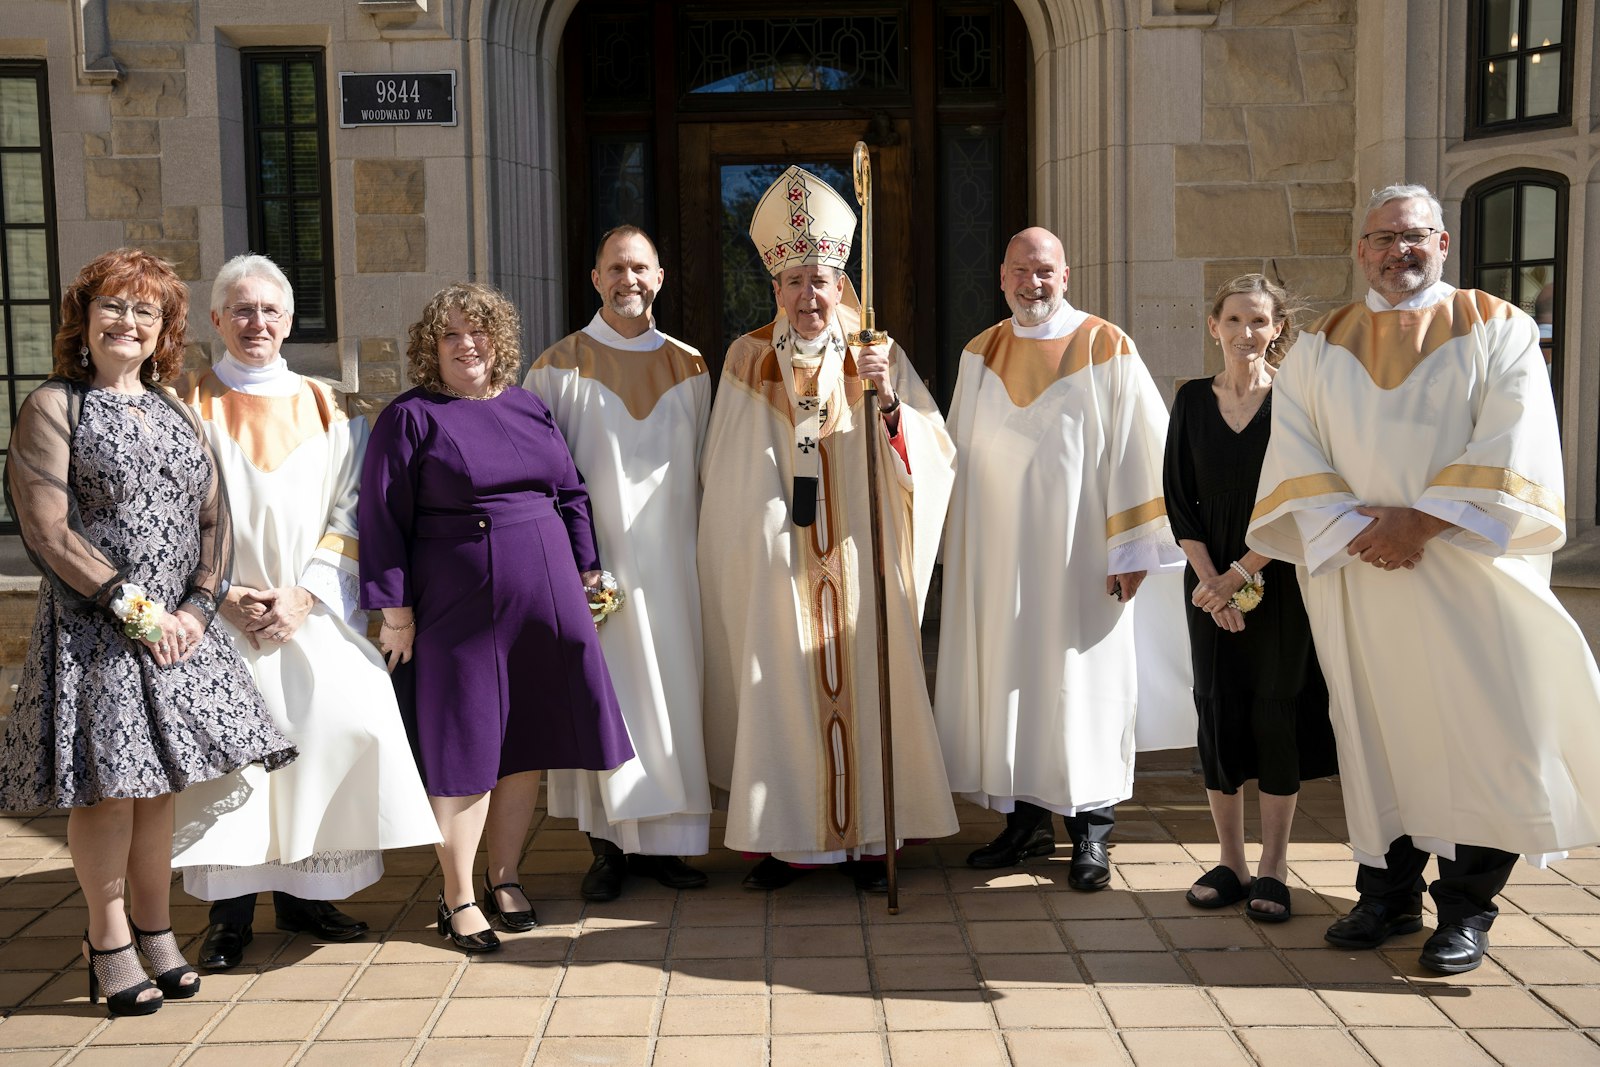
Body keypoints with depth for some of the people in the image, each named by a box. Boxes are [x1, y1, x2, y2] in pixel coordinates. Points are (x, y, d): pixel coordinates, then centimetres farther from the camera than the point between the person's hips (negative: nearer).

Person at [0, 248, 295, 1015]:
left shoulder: (175, 412, 14)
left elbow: (214, 519, 11)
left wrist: (197, 605, -4)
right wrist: (135, 608, -14)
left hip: (178, 628, 5)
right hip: (94, 630, -5)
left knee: (158, 780, 9)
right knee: (107, 782, -2)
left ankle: (154, 933, 22)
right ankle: (109, 946, 12)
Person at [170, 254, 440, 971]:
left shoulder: (323, 408, 12)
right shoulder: (189, 402, 6)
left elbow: (349, 511, 6)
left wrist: (305, 592, -7)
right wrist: (222, 596, -11)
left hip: (312, 609, 2)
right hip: (220, 611, -2)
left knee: (341, 724, -9)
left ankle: (303, 892, 6)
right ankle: (230, 909, 2)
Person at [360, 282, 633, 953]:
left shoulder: (529, 408, 12)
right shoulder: (410, 417, -3)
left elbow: (571, 493, 16)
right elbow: (382, 518, -5)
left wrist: (586, 571, 12)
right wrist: (395, 609, -9)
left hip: (543, 602, 5)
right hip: (457, 610, -5)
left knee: (528, 743, 9)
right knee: (466, 748, 1)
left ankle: (505, 879, 24)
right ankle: (458, 898, 14)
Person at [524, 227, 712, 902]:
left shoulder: (690, 369, 11)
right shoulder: (559, 366, 2)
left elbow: (705, 470, 14)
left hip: (672, 564, 3)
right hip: (596, 562, -3)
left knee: (672, 696, 4)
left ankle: (662, 842, 14)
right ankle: (608, 846, 11)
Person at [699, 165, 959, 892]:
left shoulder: (879, 357, 3)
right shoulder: (747, 359, 4)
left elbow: (934, 457, -6)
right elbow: (727, 476, 10)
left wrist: (890, 401, -22)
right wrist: (742, 552, 3)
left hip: (859, 558, 0)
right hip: (776, 566, 0)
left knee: (864, 685, 2)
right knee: (780, 689, 2)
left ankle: (869, 837, 15)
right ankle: (784, 837, 14)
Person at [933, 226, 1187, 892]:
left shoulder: (1106, 350, -4)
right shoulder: (981, 354, 10)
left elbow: (1139, 449, -6)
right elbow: (960, 452, 15)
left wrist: (1132, 548, -10)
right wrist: (960, 547, 11)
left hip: (1076, 556, -4)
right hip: (998, 556, 4)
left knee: (1081, 681, 1)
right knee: (1006, 675, 7)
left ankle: (1090, 830, 12)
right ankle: (1026, 820, 19)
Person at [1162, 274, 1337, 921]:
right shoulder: (1193, 400, 5)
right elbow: (1179, 501, 2)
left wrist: (1241, 574, -12)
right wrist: (1212, 582, -7)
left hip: (1281, 582, -2)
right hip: (1210, 583, 3)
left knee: (1275, 715, 0)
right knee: (1218, 712, 5)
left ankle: (1273, 870, 10)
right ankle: (1230, 863, 16)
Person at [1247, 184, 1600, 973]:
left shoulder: (1498, 331, 4)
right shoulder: (1320, 346, 11)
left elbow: (1510, 449, -7)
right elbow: (1293, 452, 1)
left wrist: (1421, 521, -17)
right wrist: (1352, 525, -14)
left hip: (1467, 572, -2)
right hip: (1355, 576, 2)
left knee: (1476, 735, -2)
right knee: (1374, 731, 7)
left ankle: (1466, 908, 12)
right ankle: (1388, 893, 19)